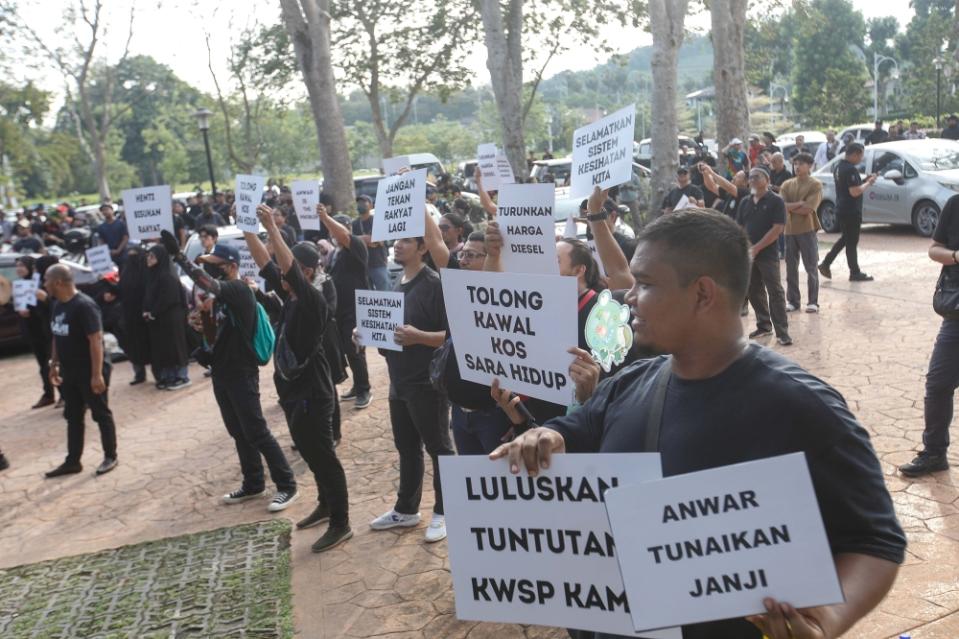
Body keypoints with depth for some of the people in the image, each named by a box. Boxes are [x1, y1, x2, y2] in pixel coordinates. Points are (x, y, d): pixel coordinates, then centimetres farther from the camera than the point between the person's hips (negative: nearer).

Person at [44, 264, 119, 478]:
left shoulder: (84, 305, -21)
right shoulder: (57, 305, 6)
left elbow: (96, 340, -23)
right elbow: (57, 337, 16)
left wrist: (97, 374, -25)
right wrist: (54, 365, 17)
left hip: (90, 372, -8)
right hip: (69, 372, 8)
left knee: (101, 414, 5)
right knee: (73, 417, 14)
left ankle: (110, 457, 17)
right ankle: (72, 461, 23)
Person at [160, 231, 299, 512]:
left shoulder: (239, 290, -16)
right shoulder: (220, 296, 12)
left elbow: (206, 283, -35)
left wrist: (178, 255, -34)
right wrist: (201, 324, -3)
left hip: (242, 374, -9)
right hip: (222, 373, 9)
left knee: (256, 432, -5)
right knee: (239, 433, 15)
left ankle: (287, 485, 3)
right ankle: (253, 484, 27)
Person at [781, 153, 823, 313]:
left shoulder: (815, 185, -4)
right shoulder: (787, 184, 9)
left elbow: (808, 209, -14)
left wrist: (790, 207, -6)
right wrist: (799, 204, -14)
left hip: (807, 230, -4)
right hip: (789, 230, 4)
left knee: (811, 268, 2)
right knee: (791, 268, 7)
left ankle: (813, 302, 9)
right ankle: (792, 301, 16)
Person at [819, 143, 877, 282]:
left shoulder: (838, 167, 10)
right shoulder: (851, 169, -20)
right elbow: (855, 192, -25)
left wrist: (864, 181, 11)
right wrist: (868, 183, -10)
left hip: (841, 210, 9)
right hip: (851, 212, -9)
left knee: (845, 239, 21)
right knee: (852, 242, 0)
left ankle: (826, 264, 17)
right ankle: (855, 273, 9)